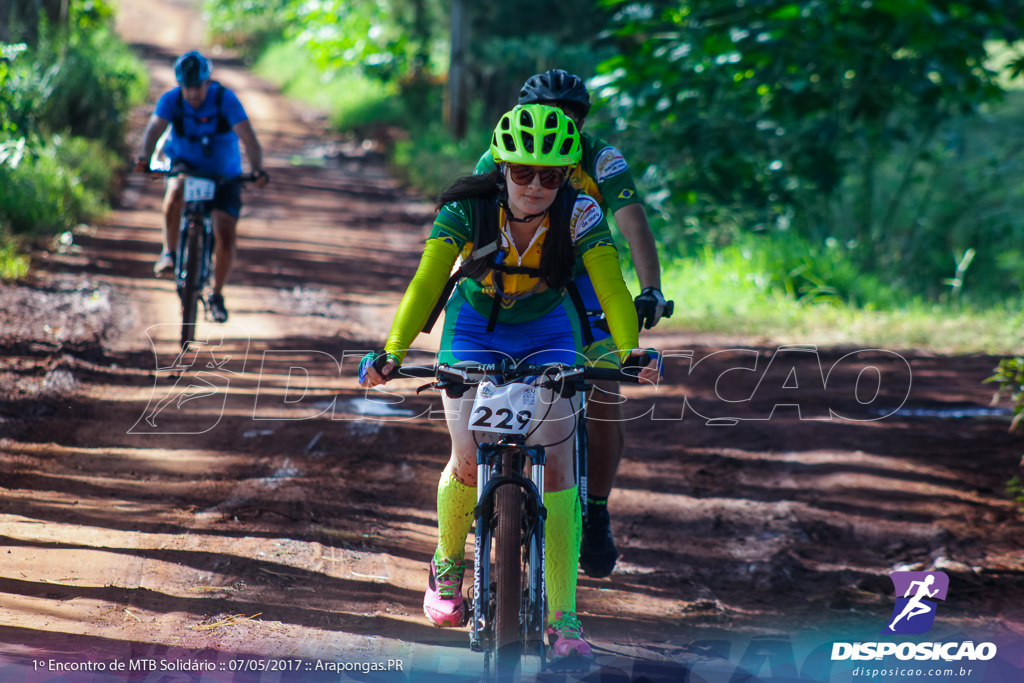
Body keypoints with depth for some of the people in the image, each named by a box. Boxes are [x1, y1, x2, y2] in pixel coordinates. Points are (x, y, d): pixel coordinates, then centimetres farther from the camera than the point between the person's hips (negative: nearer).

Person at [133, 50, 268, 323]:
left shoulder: (225, 100, -23)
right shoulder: (171, 100, -18)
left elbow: (248, 137, -32)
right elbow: (154, 128, -33)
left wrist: (257, 169, -49)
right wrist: (144, 157, -53)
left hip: (223, 174, 0)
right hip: (186, 164, 0)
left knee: (225, 234, -11)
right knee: (176, 191, -36)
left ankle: (217, 295, 11)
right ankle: (168, 253, -16)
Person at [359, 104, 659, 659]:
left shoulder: (580, 216, -26)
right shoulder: (466, 210, -27)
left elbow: (612, 289, -32)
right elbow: (426, 282, -32)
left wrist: (631, 351, -49)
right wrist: (392, 353, -44)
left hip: (547, 333, 0)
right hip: (475, 328, 0)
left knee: (555, 461, -13)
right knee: (469, 461, -10)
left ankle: (563, 620, -14)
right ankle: (448, 564, 23)